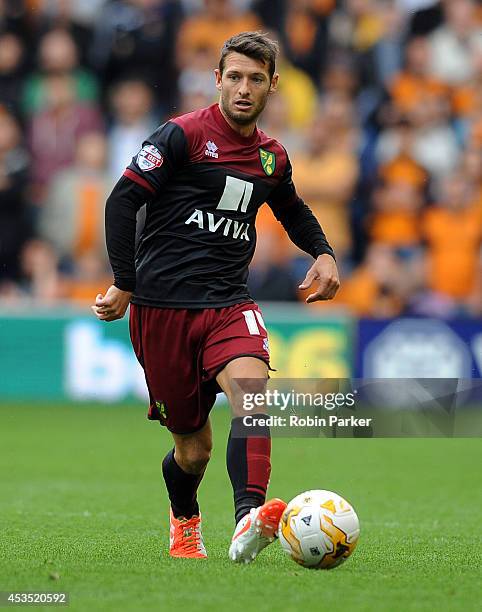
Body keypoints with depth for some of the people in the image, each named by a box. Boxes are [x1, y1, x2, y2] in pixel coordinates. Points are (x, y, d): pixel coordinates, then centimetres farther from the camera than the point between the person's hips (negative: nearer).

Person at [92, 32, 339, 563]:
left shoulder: (273, 157, 13)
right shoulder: (183, 135, -4)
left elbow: (291, 210, 35)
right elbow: (122, 200, -7)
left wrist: (323, 252, 17)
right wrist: (124, 284, -12)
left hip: (228, 305, 3)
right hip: (162, 305, -3)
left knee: (253, 389, -28)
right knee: (193, 446, 2)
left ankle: (249, 521, -46)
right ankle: (184, 521, 36)